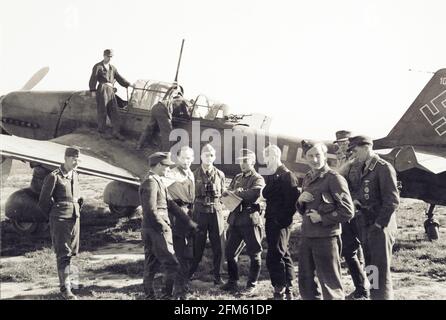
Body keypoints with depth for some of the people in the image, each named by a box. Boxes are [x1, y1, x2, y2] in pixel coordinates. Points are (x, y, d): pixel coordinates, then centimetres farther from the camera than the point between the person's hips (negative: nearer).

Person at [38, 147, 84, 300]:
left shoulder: (75, 175, 11)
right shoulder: (54, 177, -11)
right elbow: (43, 201, -5)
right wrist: (55, 214, 2)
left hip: (75, 218, 7)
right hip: (60, 220, -7)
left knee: (70, 252, 14)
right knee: (63, 254, -6)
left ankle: (66, 279, 31)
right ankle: (65, 288, -3)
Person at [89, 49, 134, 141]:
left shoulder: (112, 68, 22)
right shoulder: (97, 66, 4)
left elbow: (119, 78, 21)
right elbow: (93, 79, -2)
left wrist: (129, 84, 12)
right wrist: (93, 91, -12)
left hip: (111, 91, 5)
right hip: (102, 89, -5)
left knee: (114, 111, -1)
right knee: (102, 111, -1)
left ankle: (116, 132, 0)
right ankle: (102, 132, 9)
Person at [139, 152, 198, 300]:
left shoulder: (158, 182, 17)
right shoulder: (150, 182, -15)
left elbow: (170, 204, 17)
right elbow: (151, 211, -22)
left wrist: (188, 221, 13)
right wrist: (164, 226, -14)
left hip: (149, 231, 10)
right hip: (157, 230, -10)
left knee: (151, 265, 13)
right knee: (172, 265, -6)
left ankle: (149, 295, 19)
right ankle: (166, 295, -1)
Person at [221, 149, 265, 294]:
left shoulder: (258, 179, -3)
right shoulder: (237, 178, 18)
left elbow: (255, 194, -23)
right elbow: (227, 194, 12)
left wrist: (236, 192, -13)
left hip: (250, 220, -6)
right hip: (235, 220, 6)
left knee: (254, 254, 2)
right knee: (230, 251, 8)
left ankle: (252, 284, 15)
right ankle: (232, 281, 23)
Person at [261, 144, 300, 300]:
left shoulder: (287, 175, -11)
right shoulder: (271, 176, 15)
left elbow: (293, 200, -19)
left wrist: (282, 219, -21)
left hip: (281, 223, -9)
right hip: (271, 221, 9)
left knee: (274, 257, -11)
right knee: (283, 255, 14)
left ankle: (280, 292, -4)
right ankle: (288, 290, 23)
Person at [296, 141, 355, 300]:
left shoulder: (334, 178, -10)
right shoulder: (307, 179, 12)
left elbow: (347, 211, -13)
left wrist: (322, 218, -14)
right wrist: (300, 201, -2)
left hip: (326, 237, -7)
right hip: (306, 236, 7)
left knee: (330, 284, 3)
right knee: (305, 282, 16)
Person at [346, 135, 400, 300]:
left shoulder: (384, 168, -11)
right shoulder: (363, 169, 14)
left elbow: (392, 200, -16)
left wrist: (379, 224, -16)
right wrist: (355, 199, 0)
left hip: (380, 228, -8)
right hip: (365, 228, 8)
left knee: (381, 273, -3)